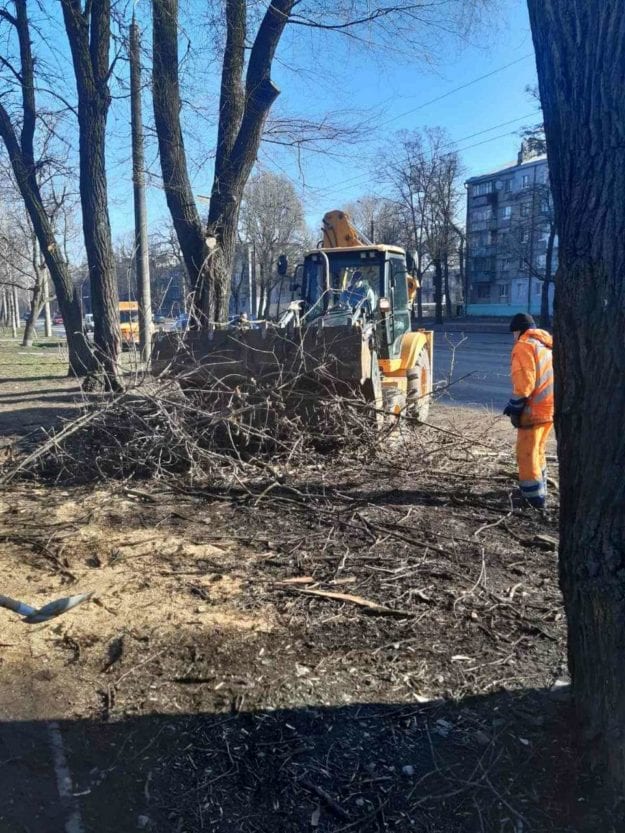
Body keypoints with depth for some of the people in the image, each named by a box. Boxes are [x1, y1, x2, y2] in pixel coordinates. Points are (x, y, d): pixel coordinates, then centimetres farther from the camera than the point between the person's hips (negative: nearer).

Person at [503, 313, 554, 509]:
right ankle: (539, 491, 29)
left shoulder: (524, 345, -9)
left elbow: (525, 381, -18)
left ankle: (535, 497, -1)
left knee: (526, 453, -2)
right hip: (551, 406, 9)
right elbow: (546, 376, 17)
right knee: (537, 451, 21)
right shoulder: (547, 344, 18)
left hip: (535, 408, -9)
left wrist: (514, 405, -12)